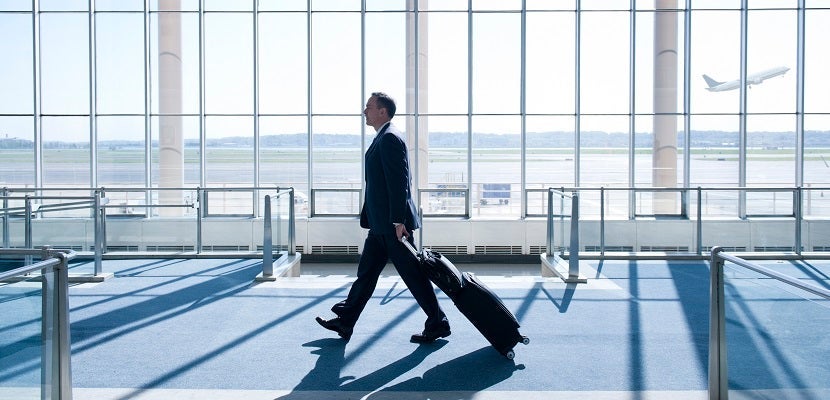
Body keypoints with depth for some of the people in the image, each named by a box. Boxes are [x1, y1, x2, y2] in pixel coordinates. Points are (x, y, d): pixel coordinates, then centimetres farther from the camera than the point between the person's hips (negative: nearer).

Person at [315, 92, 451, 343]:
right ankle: (345, 322, 20)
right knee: (366, 272, 13)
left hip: (393, 224, -10)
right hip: (382, 224, 10)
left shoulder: (390, 138, -15)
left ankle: (438, 325, 9)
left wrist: (398, 220, -23)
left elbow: (399, 181, -21)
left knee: (413, 275, -2)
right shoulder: (382, 138, 17)